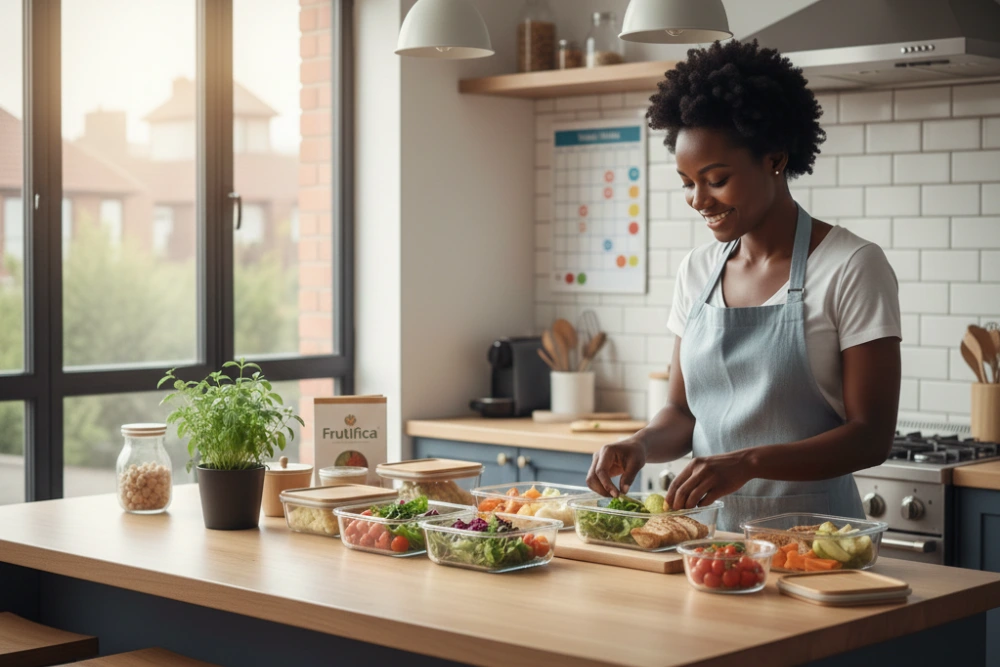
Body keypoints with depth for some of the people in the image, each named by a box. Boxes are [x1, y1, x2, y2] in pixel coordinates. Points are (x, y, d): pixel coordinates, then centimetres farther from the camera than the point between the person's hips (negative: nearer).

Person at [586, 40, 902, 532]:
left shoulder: (852, 268, -5)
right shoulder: (696, 271, 11)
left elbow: (871, 436, -8)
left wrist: (748, 462, -21)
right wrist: (640, 445, -4)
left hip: (811, 533, -4)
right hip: (710, 528, 4)